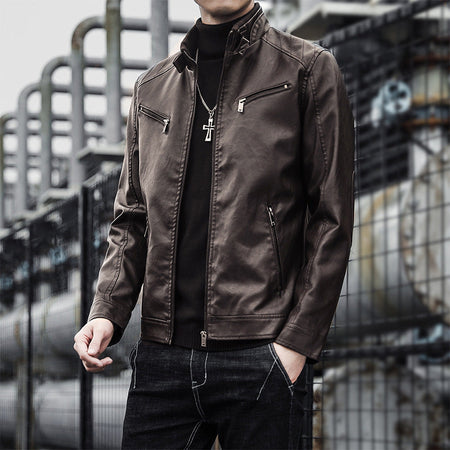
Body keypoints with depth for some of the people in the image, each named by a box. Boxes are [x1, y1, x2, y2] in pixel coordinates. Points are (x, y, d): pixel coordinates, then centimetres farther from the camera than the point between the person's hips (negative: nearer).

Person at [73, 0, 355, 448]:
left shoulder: (308, 69, 4)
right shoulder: (150, 87, 17)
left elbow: (331, 221, -1)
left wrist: (297, 341, -9)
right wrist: (106, 312, 1)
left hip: (260, 357, -4)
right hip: (161, 355, 4)